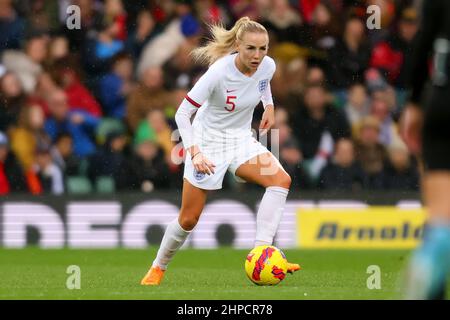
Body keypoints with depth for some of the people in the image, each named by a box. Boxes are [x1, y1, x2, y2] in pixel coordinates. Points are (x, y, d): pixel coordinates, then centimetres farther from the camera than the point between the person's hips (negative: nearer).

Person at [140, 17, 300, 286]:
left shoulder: (267, 66, -13)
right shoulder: (219, 72, -29)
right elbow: (182, 113, -26)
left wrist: (269, 107, 6)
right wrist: (194, 153, -36)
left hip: (242, 139, 5)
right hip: (207, 142, -5)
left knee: (281, 180, -23)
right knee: (189, 219, 1)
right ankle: (158, 268, 27)